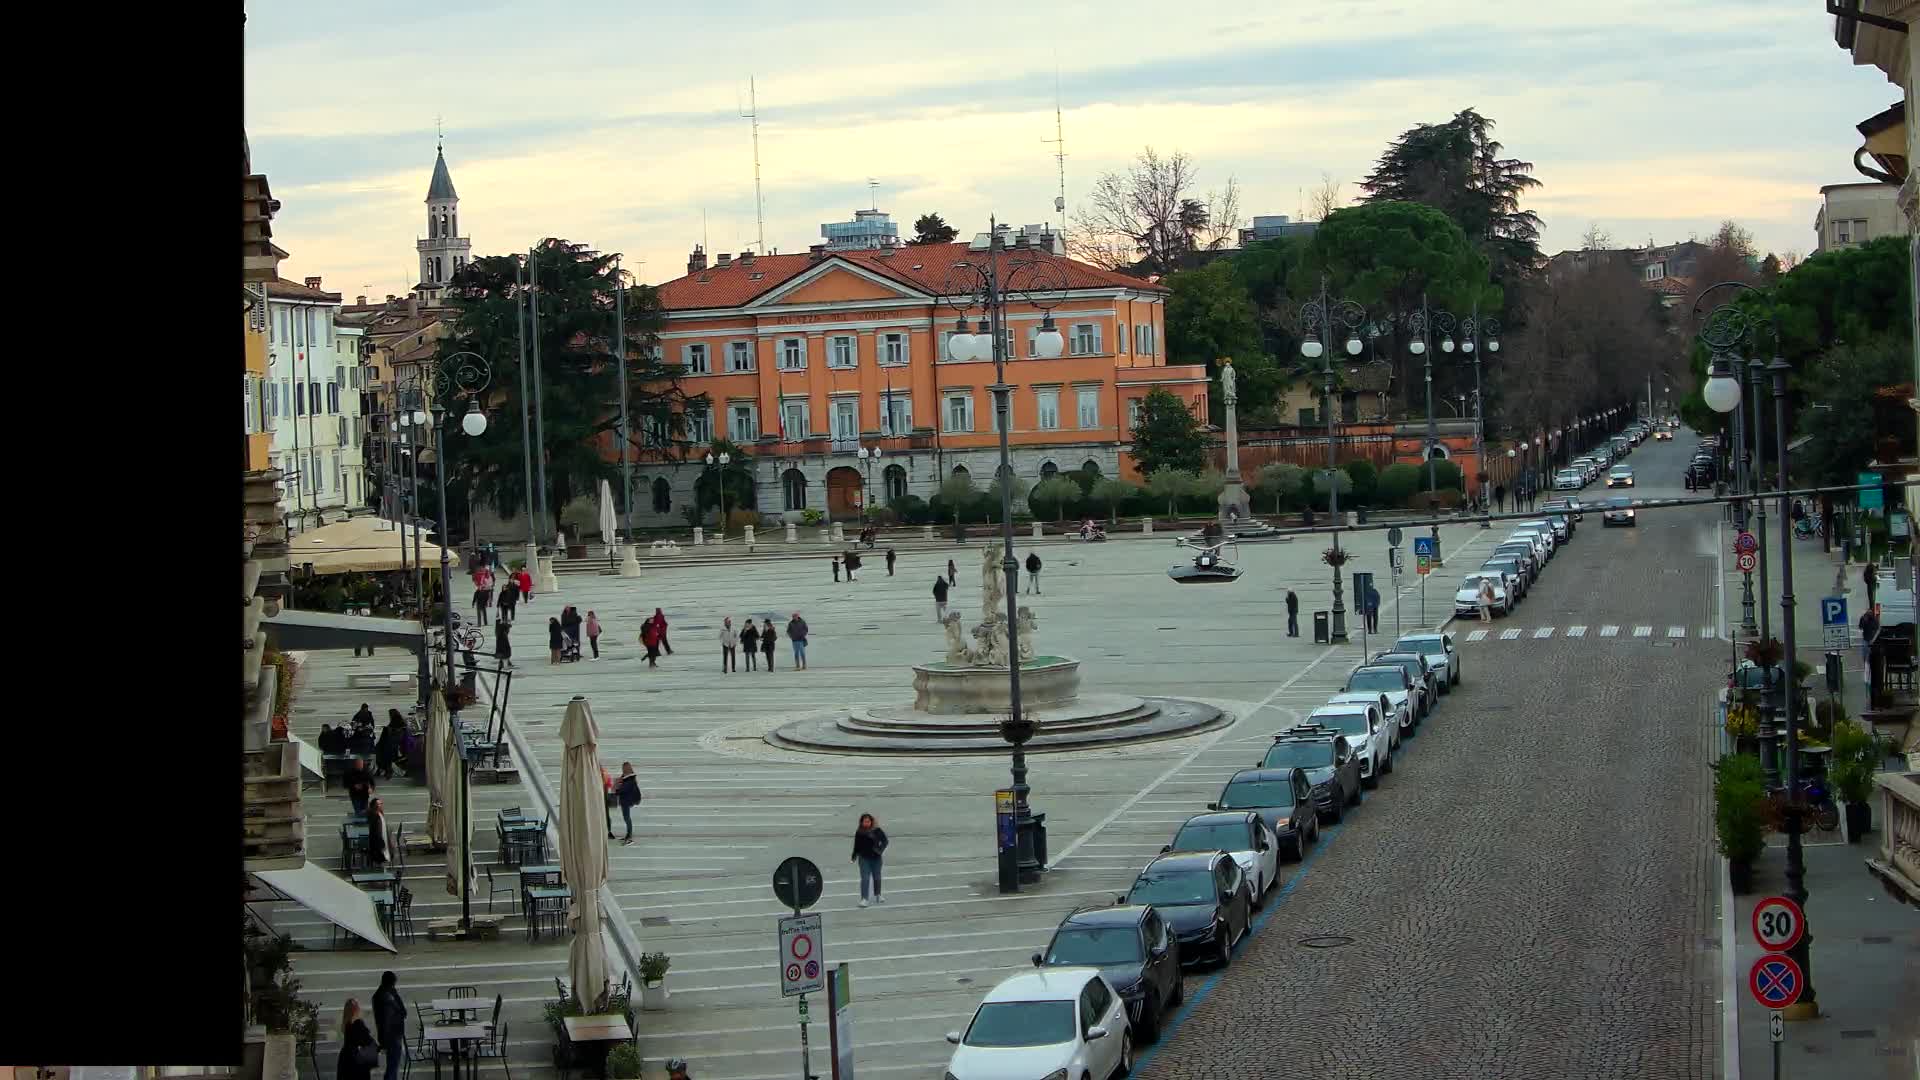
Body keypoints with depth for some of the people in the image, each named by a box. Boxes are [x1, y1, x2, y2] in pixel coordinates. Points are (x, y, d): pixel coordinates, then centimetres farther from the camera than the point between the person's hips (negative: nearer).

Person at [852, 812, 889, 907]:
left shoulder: (877, 831, -7)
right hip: (864, 858, -1)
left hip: (876, 857, 1)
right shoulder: (859, 833, -4)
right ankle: (864, 899, -11)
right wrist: (854, 856, 5)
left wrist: (881, 849, -16)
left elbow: (885, 840, -3)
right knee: (865, 878, -9)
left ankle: (877, 895, 37)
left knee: (877, 877, 17)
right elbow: (857, 845, 4)